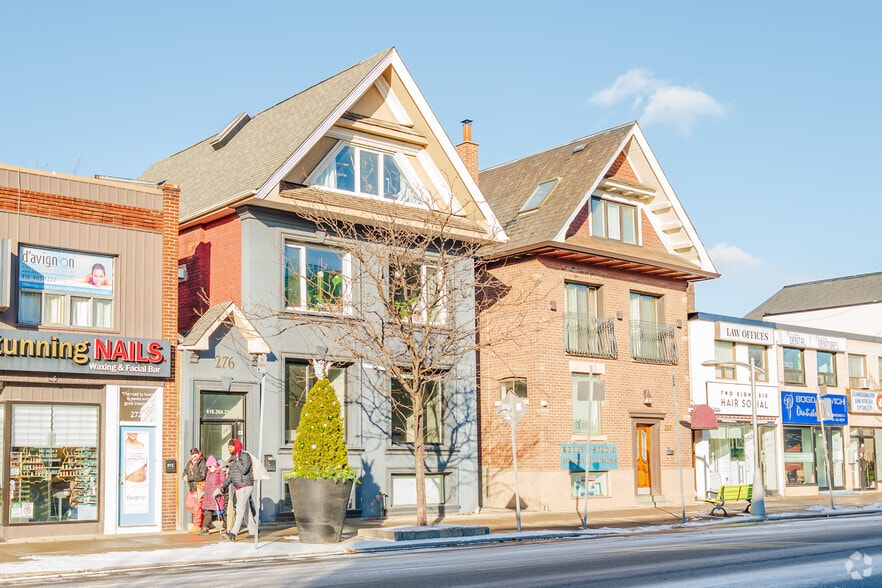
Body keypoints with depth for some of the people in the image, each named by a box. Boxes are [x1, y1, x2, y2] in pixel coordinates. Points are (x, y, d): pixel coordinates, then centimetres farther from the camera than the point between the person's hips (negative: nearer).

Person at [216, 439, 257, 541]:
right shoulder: (232, 458, 12)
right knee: (246, 510, 10)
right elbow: (230, 475, 18)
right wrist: (223, 486, 11)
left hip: (245, 487, -8)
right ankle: (253, 531, 15)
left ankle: (233, 533, -22)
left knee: (240, 510, -14)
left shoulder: (245, 456, -12)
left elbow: (244, 470, -25)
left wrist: (236, 460, -18)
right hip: (237, 488, 8)